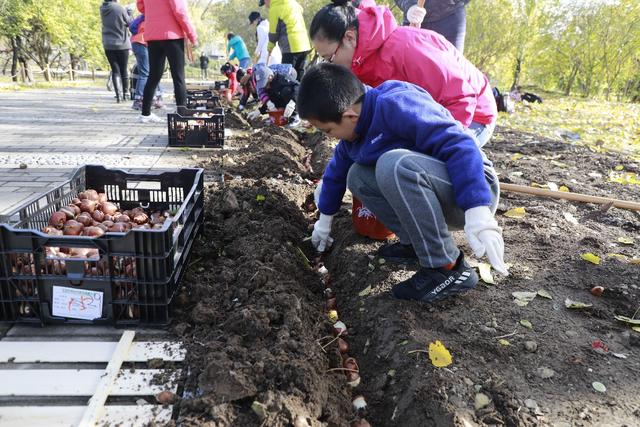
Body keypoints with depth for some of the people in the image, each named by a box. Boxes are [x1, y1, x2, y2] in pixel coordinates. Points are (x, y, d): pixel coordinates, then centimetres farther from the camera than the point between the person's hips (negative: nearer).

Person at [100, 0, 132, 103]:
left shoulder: (103, 8, 1)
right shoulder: (120, 9, -14)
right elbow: (129, 23, -4)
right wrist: (129, 13, 12)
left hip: (108, 45, 3)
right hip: (122, 44, -3)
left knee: (115, 70, 4)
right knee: (124, 70, 10)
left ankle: (118, 94, -10)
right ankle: (125, 93, 17)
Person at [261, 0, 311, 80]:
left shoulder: (275, 8, -6)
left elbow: (274, 32, -2)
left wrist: (270, 47, 14)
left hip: (291, 47, -7)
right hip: (304, 45, 7)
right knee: (300, 76, 11)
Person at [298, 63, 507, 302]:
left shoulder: (395, 105, -23)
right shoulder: (356, 126, 6)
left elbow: (458, 145, -30)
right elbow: (337, 170, 21)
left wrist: (478, 212, -37)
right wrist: (325, 219, 31)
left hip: (473, 191, -9)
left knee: (394, 165, -33)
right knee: (357, 176, 4)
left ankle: (447, 269, -22)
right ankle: (418, 243, 2)